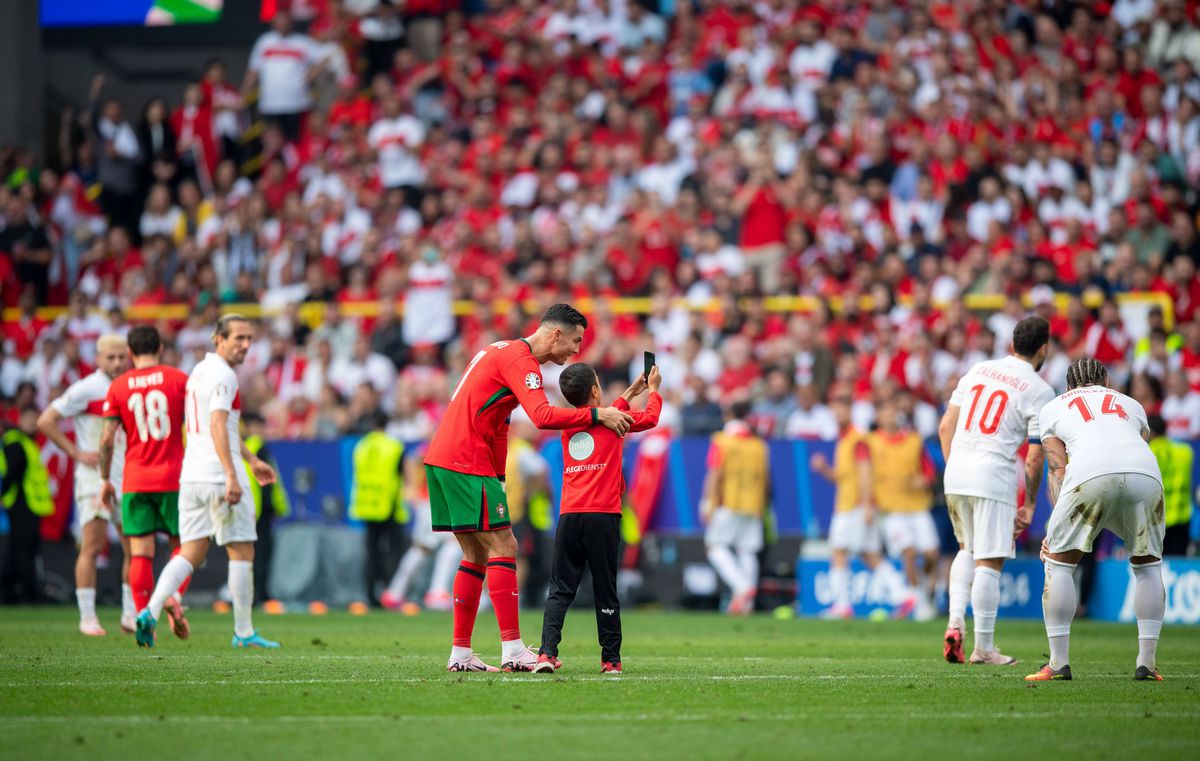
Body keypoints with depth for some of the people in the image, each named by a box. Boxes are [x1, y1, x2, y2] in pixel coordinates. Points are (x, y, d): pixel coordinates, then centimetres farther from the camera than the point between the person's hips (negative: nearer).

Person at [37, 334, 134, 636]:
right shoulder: (85, 389, -8)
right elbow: (46, 421, -8)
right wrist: (77, 453, -12)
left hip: (127, 478, 6)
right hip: (94, 476, -6)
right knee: (93, 545, -10)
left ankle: (130, 615, 12)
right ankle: (87, 617, -6)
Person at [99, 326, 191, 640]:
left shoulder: (118, 387, 3)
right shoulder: (178, 379, 0)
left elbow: (107, 437, 1)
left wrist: (105, 479, 11)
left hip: (135, 480, 1)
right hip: (173, 478, -1)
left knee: (140, 552, 2)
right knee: (183, 544, 11)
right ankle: (174, 596, -13)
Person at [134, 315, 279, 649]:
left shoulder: (199, 371, 19)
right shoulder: (222, 375, -11)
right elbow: (218, 426, -22)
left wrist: (252, 461, 35)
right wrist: (232, 477, -27)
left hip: (191, 477, 9)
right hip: (219, 475, -8)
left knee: (191, 553, 6)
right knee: (242, 552, 2)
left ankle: (150, 612, -12)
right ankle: (243, 631, 7)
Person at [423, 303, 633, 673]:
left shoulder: (501, 351, 20)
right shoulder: (520, 360, -12)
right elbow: (543, 415, -25)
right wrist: (596, 414, -19)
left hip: (441, 459, 10)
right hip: (467, 462, -10)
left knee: (477, 555, 11)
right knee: (502, 547, -9)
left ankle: (460, 653, 10)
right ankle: (512, 649, -13)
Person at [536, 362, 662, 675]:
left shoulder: (568, 426, 17)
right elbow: (650, 418, 18)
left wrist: (630, 393, 45)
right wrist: (653, 389, 36)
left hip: (569, 517, 3)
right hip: (603, 516, -3)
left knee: (560, 590, 2)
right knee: (606, 590, 3)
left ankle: (547, 652, -13)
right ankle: (611, 659, 5)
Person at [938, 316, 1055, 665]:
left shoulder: (978, 371, 14)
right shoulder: (1039, 391, -2)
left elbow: (945, 427, 13)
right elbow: (1034, 457, -5)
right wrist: (1029, 505, 5)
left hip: (955, 474, 6)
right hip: (994, 476, -6)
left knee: (968, 549, 24)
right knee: (989, 562, -1)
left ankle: (955, 620, 7)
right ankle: (983, 648, 1)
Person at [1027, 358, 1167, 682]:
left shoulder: (1053, 408, 30)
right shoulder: (1131, 405, 37)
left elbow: (1057, 468, 19)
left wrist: (1055, 528, 13)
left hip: (1090, 473, -2)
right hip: (1145, 471, 2)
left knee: (1058, 563, 13)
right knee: (1147, 565, 22)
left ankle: (1059, 663, 8)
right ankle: (1147, 663, 16)